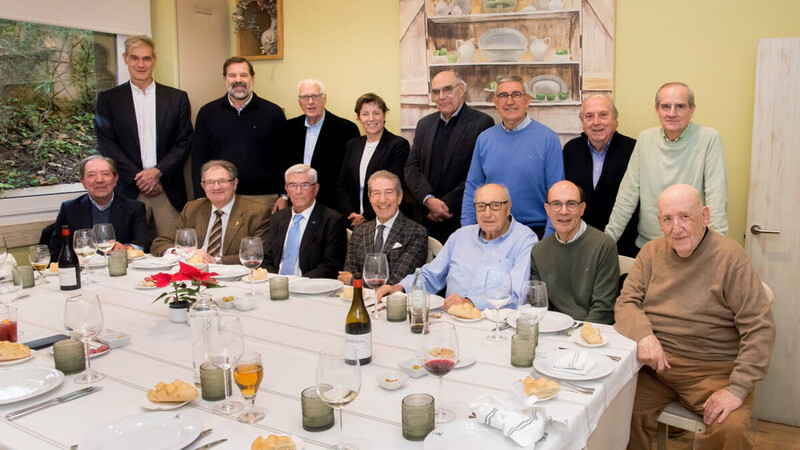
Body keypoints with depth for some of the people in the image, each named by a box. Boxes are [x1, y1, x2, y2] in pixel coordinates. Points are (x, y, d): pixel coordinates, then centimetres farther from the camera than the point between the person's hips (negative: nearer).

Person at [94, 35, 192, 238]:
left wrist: (157, 171, -9)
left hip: (169, 191, 1)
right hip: (129, 191, 0)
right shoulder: (108, 99, 8)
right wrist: (138, 178, -8)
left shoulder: (177, 98, 10)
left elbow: (184, 142, 5)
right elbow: (106, 145, 2)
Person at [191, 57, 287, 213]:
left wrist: (284, 197, -4)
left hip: (263, 198, -1)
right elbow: (199, 158, 8)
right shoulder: (208, 112, 8)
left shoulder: (273, 112, 4)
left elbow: (284, 158, 3)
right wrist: (202, 199, 1)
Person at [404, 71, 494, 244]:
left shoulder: (482, 123, -3)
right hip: (427, 220, 4)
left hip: (463, 222, -4)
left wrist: (447, 204, -12)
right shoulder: (424, 124, 14)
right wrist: (429, 200, -9)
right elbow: (411, 168, 8)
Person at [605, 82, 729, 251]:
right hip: (646, 245, 3)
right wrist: (608, 238, 1)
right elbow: (628, 195, 4)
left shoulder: (709, 138, -6)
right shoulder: (646, 138, 4)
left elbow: (716, 199, -10)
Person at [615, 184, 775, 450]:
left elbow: (760, 328, -9)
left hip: (713, 369, -3)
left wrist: (738, 388, -17)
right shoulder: (651, 252, 8)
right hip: (655, 361, 3)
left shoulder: (729, 256, -7)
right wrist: (643, 334, -17)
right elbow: (626, 303, 6)